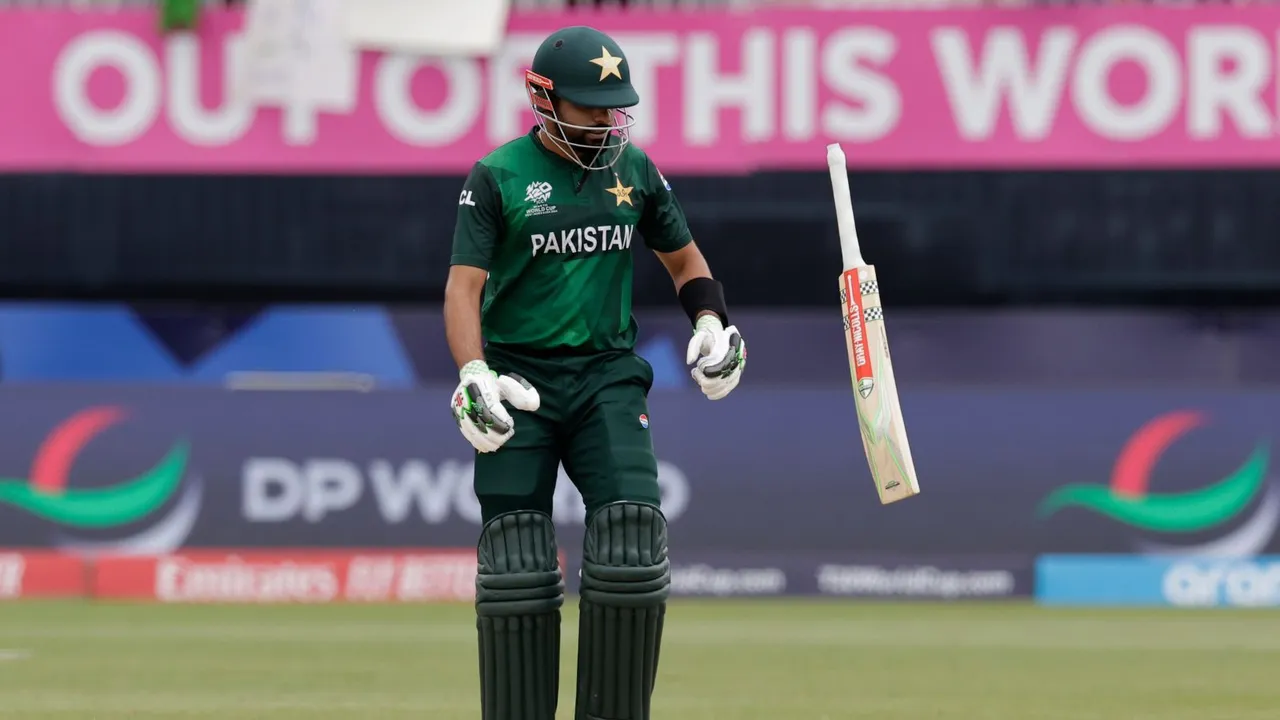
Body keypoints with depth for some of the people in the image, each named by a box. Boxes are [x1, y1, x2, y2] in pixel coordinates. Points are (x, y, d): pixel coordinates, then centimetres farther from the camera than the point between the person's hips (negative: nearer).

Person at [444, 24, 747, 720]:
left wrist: (711, 324, 3)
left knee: (632, 550, -10)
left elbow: (683, 258, 22)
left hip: (607, 376, 3)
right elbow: (464, 284, -11)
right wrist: (474, 375, -28)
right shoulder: (497, 177, -4)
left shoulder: (633, 168, 9)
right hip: (519, 381, -3)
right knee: (516, 566, -5)